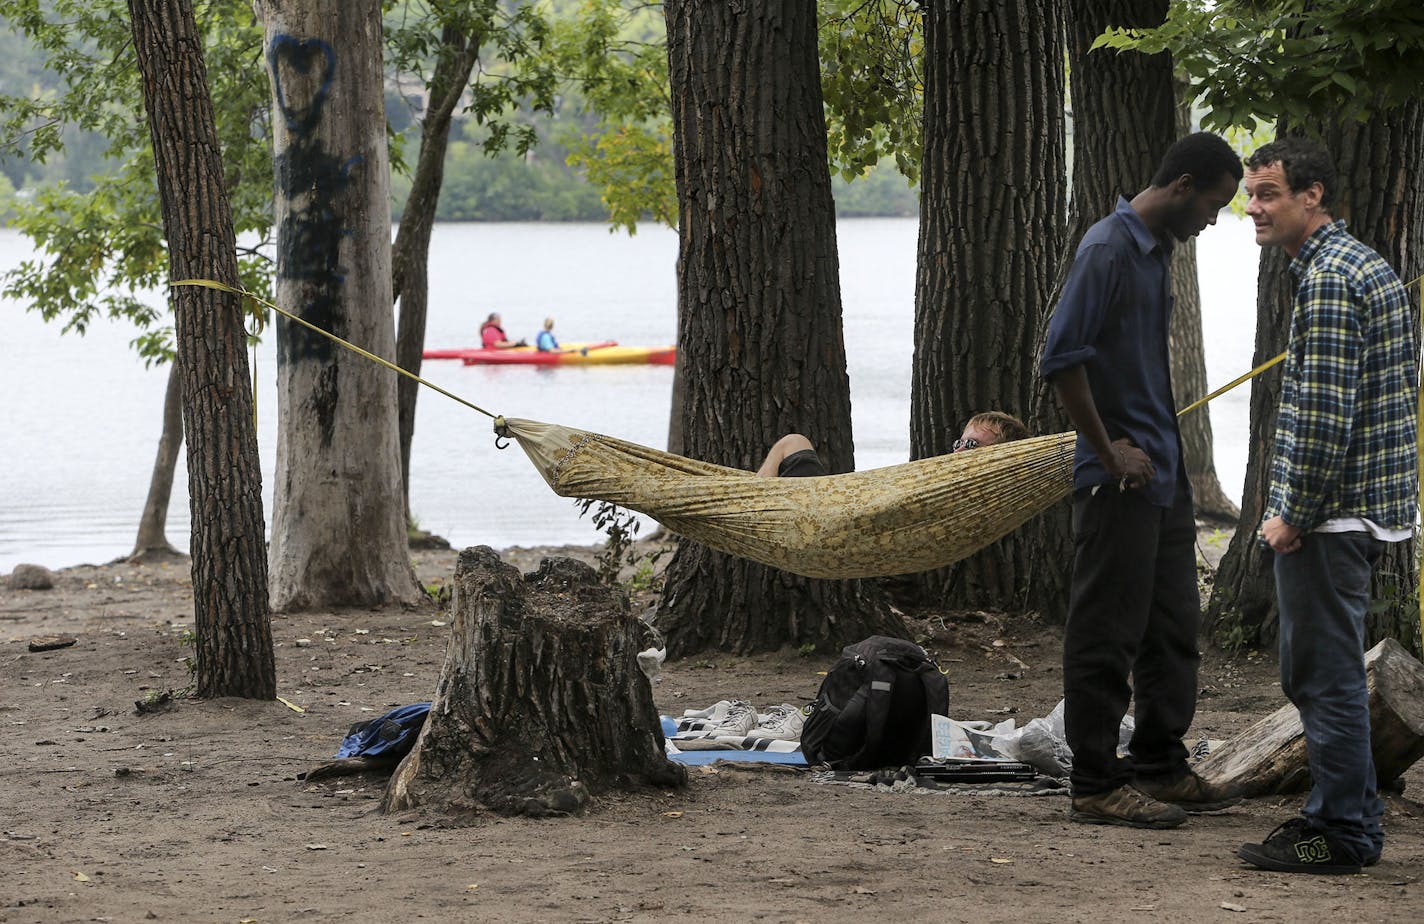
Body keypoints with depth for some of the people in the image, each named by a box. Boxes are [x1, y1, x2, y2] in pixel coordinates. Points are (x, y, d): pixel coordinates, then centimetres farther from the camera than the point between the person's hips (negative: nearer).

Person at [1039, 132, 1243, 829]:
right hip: (1120, 480, -10)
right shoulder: (1109, 249, -17)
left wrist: (1165, 445, 16)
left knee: (1173, 627, 15)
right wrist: (1110, 451, -17)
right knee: (1107, 634, -4)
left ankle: (1160, 766, 24)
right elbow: (1061, 359, -22)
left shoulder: (1156, 251, 14)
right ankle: (1098, 786, 1)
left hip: (1163, 475, 10)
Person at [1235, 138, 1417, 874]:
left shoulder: (1329, 279, -17)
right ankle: (1345, 812, 25)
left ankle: (1343, 834, -1)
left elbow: (1324, 412, -23)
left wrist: (1294, 514, -16)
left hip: (1329, 511, -11)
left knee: (1324, 674, -5)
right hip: (1361, 505, 11)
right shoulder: (1360, 263, 16)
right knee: (1317, 670, 18)